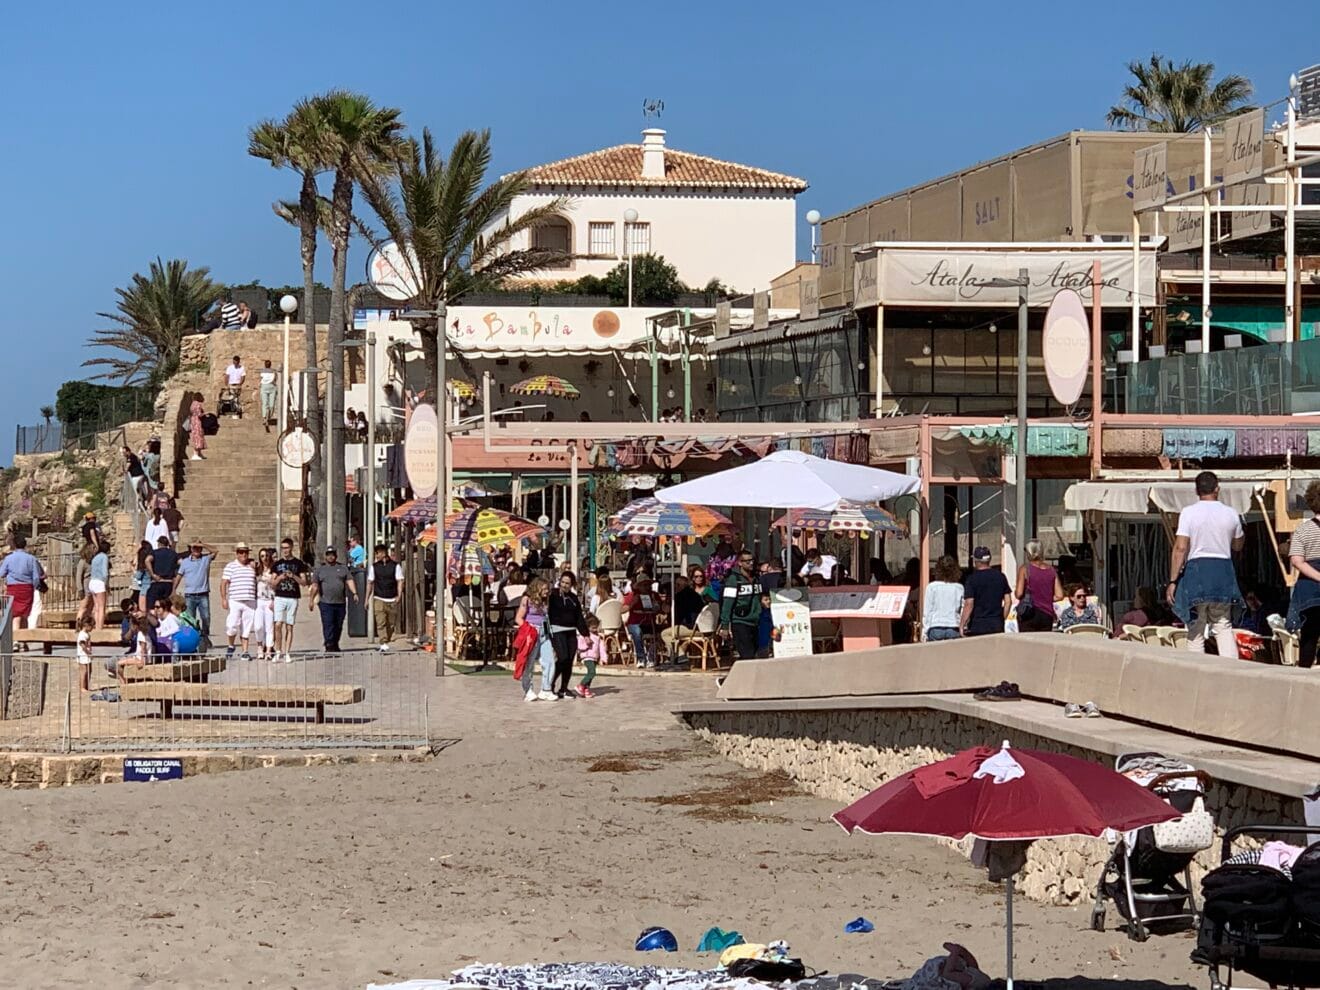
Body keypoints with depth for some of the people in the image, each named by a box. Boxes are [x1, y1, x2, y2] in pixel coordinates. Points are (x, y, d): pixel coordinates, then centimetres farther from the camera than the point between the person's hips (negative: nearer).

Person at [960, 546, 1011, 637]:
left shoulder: (972, 579, -8)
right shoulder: (1000, 577, 7)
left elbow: (969, 604, -13)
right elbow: (1008, 601, 8)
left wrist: (962, 625, -8)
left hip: (977, 626, -4)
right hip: (997, 626, 4)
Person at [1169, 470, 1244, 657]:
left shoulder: (1188, 513, -5)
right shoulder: (1231, 514, 5)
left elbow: (1180, 548, -10)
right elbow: (1237, 546, 19)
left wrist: (1173, 581, -6)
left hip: (1196, 568, -3)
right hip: (1223, 569, 3)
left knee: (1195, 630, 4)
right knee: (1223, 626, 9)